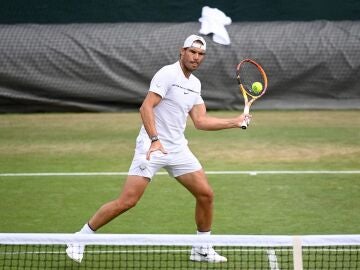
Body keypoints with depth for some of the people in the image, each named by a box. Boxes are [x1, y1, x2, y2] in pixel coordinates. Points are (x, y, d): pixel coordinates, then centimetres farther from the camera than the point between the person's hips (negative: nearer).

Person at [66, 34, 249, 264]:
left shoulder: (195, 84, 13)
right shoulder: (168, 74, -12)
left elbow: (200, 121, 13)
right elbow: (146, 107, -20)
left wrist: (235, 122, 9)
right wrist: (155, 139, -31)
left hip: (178, 149, 8)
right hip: (152, 147, -8)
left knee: (206, 194, 3)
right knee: (127, 201, -13)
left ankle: (202, 249, 19)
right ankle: (81, 238, 1)